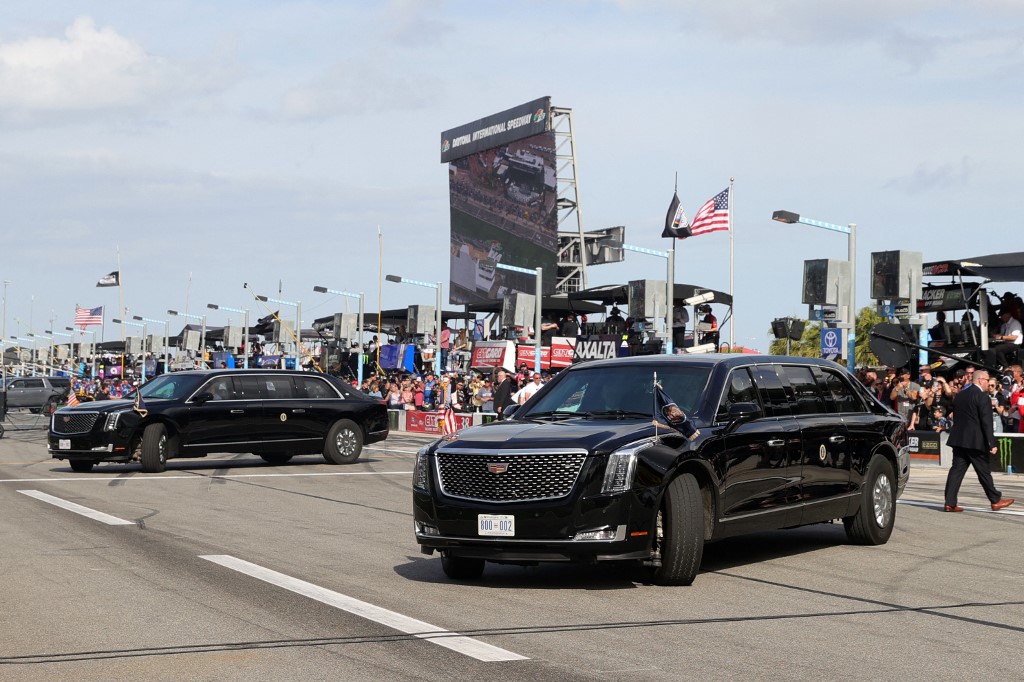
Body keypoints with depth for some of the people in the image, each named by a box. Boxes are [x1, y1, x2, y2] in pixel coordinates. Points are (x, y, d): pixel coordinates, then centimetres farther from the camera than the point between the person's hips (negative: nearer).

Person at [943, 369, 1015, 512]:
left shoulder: (960, 395, 12)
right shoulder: (982, 397, -12)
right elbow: (986, 422, -16)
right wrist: (992, 443, -14)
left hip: (958, 439, 6)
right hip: (975, 440, -6)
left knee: (957, 470, 3)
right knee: (984, 471, 5)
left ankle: (950, 503, -2)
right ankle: (995, 500, 17)